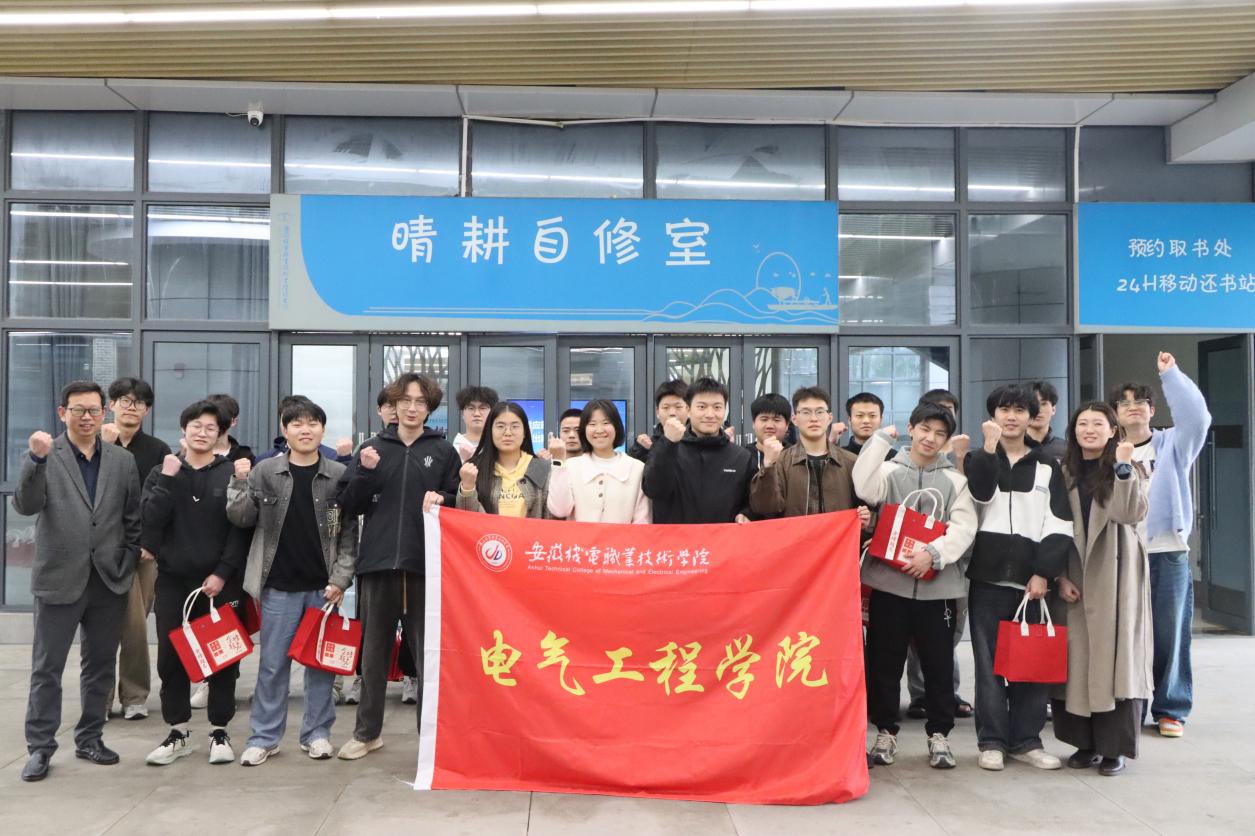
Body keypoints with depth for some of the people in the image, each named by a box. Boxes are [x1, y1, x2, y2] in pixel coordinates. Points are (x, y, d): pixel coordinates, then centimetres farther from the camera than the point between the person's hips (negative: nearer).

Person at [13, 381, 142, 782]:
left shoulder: (123, 461, 5)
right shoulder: (43, 457, -2)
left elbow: (133, 520, 8)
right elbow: (25, 506, -17)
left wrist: (127, 563, 2)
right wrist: (36, 459, -30)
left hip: (109, 582, 3)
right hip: (59, 580, -3)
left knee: (100, 666, 12)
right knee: (46, 669, 5)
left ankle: (90, 738, 26)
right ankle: (40, 747, 17)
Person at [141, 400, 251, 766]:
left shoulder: (233, 473, 0)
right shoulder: (162, 472, 8)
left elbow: (241, 529, -5)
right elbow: (151, 520, -6)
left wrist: (223, 573, -13)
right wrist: (168, 478, -12)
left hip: (220, 581, -2)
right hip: (172, 579, 2)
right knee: (171, 657, 6)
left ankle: (219, 731, 15)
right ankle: (178, 732, 19)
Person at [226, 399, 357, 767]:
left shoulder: (339, 475, -1)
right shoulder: (265, 471, 1)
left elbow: (350, 532, -1)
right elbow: (242, 518, 1)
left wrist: (340, 579, -8)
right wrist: (240, 483, -12)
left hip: (323, 585, 0)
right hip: (278, 584, 0)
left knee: (321, 661, 9)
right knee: (272, 663, 6)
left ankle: (317, 732, 20)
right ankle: (263, 736, 18)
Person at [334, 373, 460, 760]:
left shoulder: (444, 451, 5)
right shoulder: (373, 449, 9)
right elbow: (349, 506, 6)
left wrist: (442, 500, -13)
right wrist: (365, 473, -9)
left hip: (427, 564, -1)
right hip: (379, 561, 2)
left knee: (429, 650, 6)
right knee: (375, 650, 12)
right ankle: (367, 731, 25)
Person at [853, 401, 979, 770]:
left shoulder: (955, 478, 9)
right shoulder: (889, 469, 4)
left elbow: (964, 526, -1)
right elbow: (866, 489, -18)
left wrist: (933, 552, -17)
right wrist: (881, 438, -11)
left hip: (937, 583, 1)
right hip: (888, 579, -1)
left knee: (939, 664, 8)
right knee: (883, 662, 6)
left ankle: (939, 735, 22)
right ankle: (886, 732, 20)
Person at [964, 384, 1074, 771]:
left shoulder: (1047, 466, 11)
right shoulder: (979, 459, 11)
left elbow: (1059, 525, 3)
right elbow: (980, 494, -12)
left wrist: (1043, 573, -7)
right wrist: (990, 446, -15)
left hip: (1031, 578, 1)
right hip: (988, 577, -1)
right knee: (989, 662, 1)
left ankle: (1026, 740, 15)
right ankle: (992, 740, 8)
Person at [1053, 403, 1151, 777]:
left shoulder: (1126, 470, 2)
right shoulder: (1064, 473, 8)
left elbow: (1133, 515, -15)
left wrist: (1123, 468, -21)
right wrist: (1060, 575, -2)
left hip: (1116, 576, -2)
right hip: (1075, 577, 3)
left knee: (1115, 653, -2)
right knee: (1078, 657, 3)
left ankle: (1114, 746, 6)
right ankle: (1086, 742, 13)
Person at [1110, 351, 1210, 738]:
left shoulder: (1172, 444, 6)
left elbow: (1197, 416, -12)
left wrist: (1171, 374, -11)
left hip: (1169, 553, 0)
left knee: (1170, 633, 4)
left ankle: (1171, 709, 16)